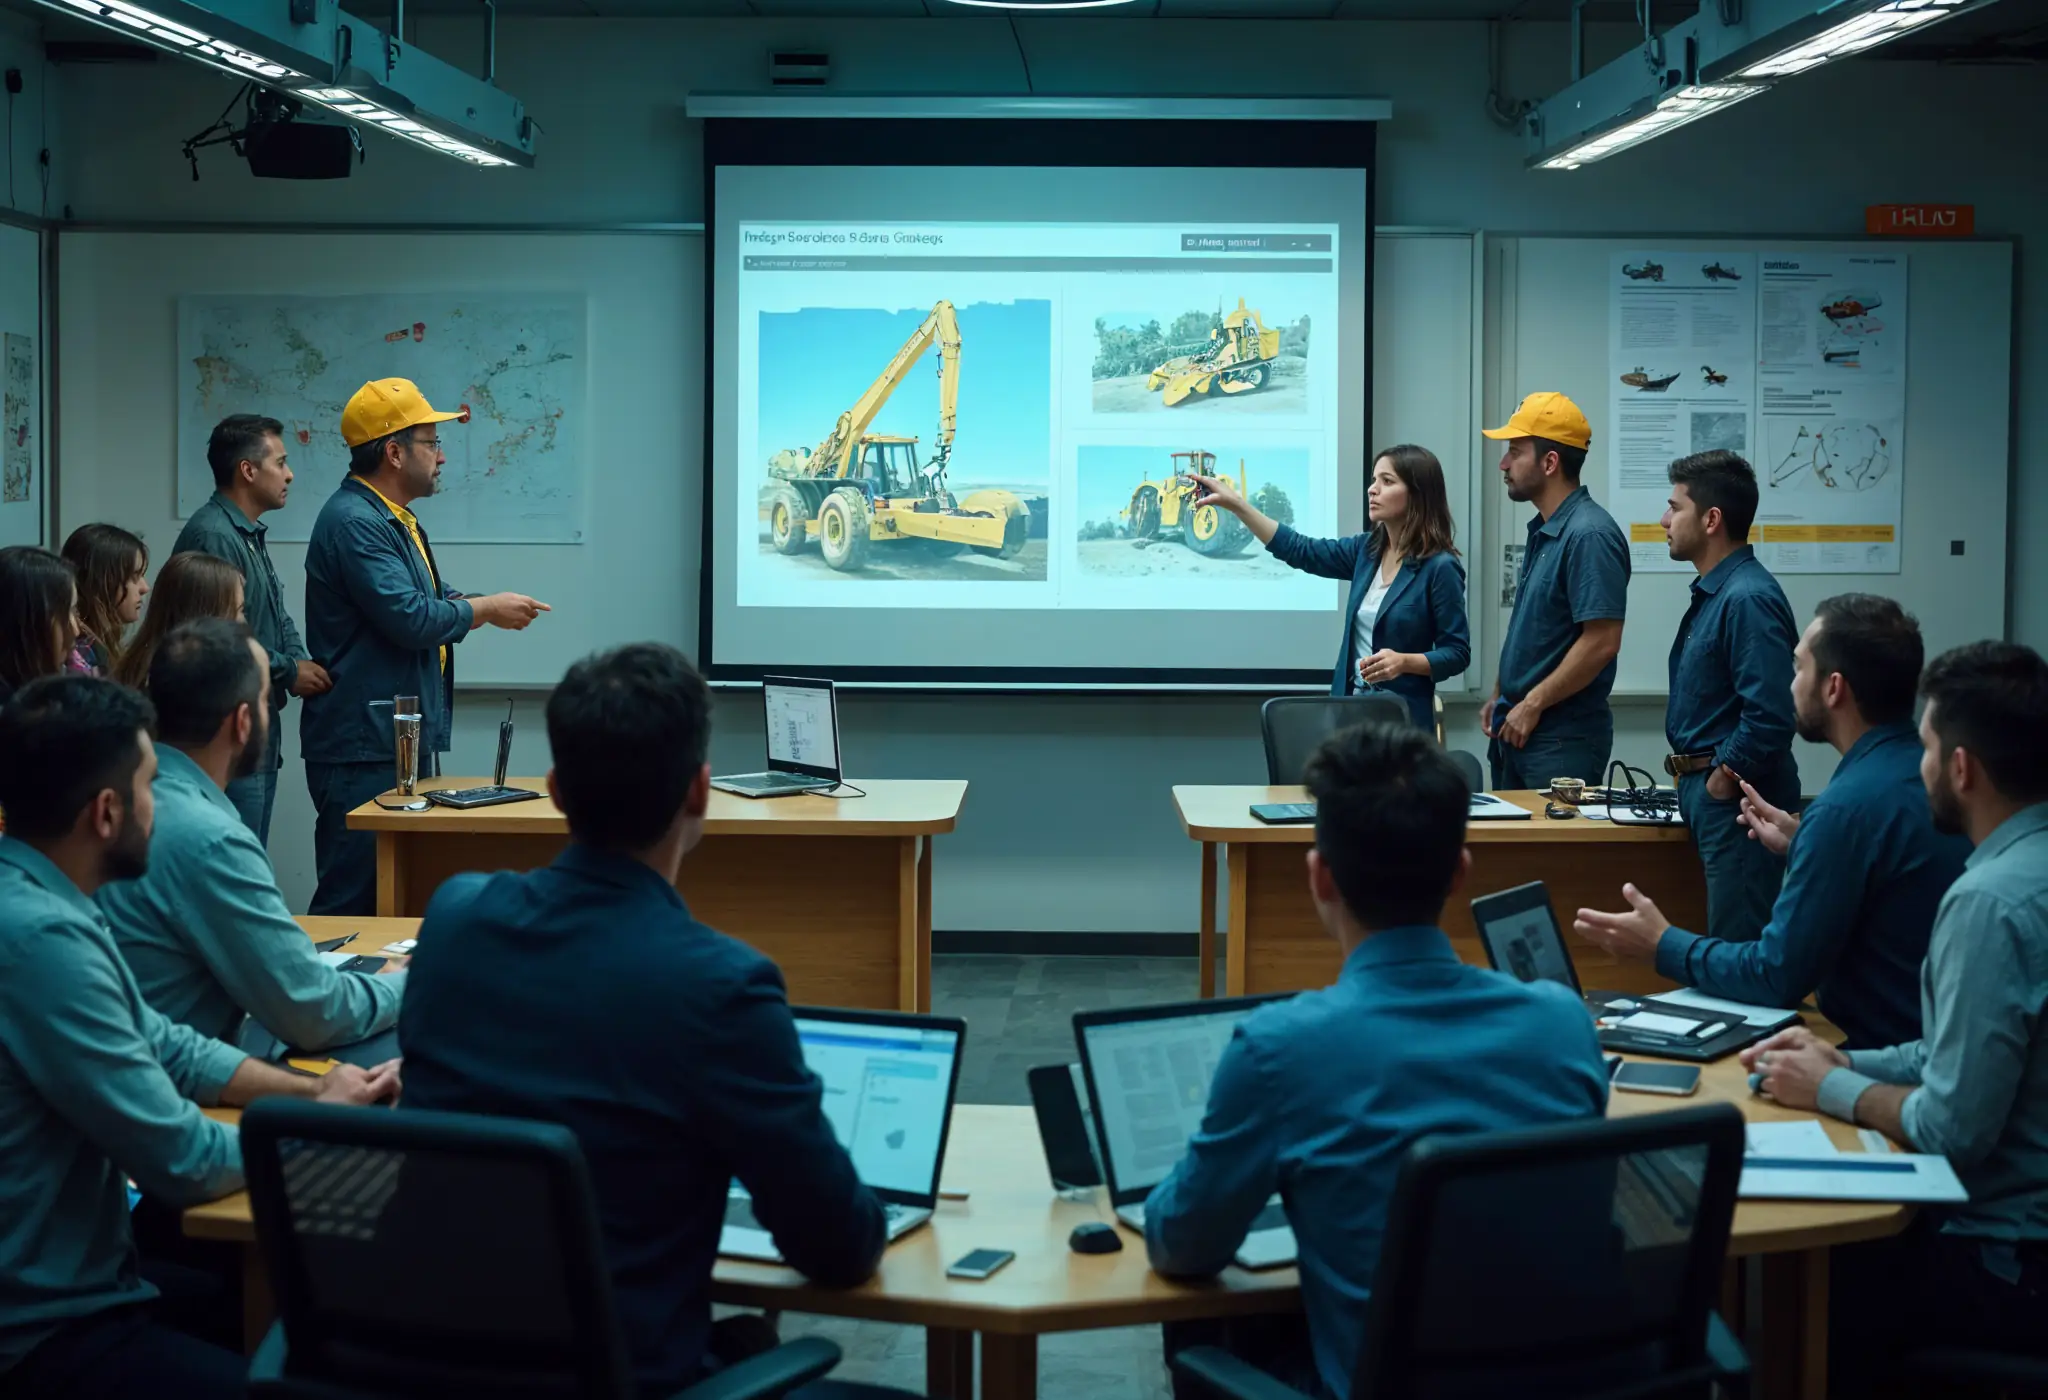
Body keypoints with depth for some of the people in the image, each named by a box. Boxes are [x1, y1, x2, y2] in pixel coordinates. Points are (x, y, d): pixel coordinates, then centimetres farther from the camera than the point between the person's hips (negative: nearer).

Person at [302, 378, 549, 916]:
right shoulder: (354, 521, -16)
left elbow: (433, 600, 29)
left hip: (404, 741, 11)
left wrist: (492, 606, 8)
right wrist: (486, 609, -7)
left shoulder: (397, 521, 19)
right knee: (353, 901, -8)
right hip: (364, 748, -11)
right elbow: (410, 619, -23)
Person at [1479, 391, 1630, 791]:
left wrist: (1532, 705, -18)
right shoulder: (1542, 530, 12)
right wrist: (1500, 697, 15)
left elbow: (1601, 642, -23)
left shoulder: (1590, 535, -18)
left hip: (1563, 738, -9)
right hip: (1518, 729, 9)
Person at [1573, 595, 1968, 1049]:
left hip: (1883, 1052, -8)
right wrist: (1803, 850, 19)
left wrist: (1663, 944, -5)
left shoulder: (1850, 805, -22)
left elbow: (1777, 977, -17)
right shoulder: (1923, 772, 4)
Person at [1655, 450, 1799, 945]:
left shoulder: (1748, 599, -19)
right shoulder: (1712, 593, 13)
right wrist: (1691, 781, 15)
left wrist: (1721, 783, -16)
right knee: (1726, 945, 15)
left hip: (1733, 798, -10)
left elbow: (1769, 717, -26)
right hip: (1706, 791, 10)